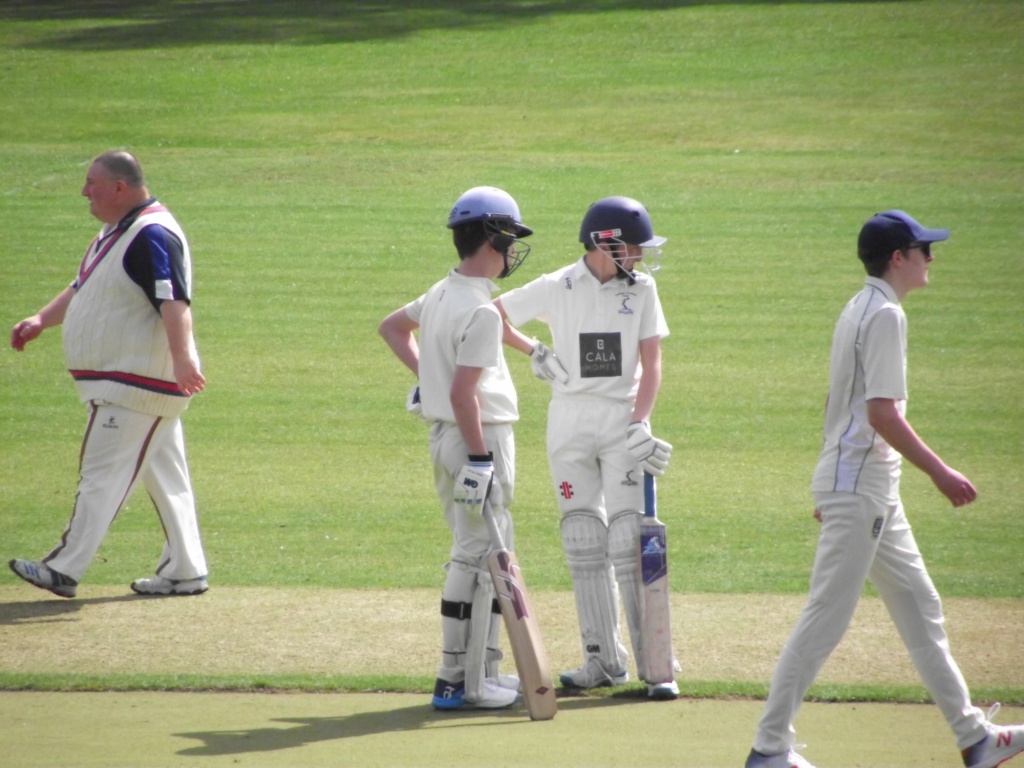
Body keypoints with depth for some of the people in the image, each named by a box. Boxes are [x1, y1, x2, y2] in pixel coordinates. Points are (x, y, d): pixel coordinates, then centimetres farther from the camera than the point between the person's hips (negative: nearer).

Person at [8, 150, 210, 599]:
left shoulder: (153, 235, -18)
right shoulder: (114, 233, 16)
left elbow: (174, 302, -30)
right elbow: (82, 290, 25)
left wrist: (181, 356, -43)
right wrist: (42, 320, 11)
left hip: (138, 382, -11)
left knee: (103, 473, -8)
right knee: (164, 477, 11)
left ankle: (65, 570, -7)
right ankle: (185, 571, 15)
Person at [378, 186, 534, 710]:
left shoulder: (440, 295, 8)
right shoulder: (482, 311, -20)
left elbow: (391, 326, 27)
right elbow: (463, 392, -25)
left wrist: (426, 373, 20)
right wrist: (481, 460, -23)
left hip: (443, 435, 10)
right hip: (480, 437, -10)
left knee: (470, 554, 17)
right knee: (483, 558, -5)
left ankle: (461, 672, 21)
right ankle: (470, 683, -4)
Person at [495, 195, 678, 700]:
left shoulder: (641, 289, 2)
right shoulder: (556, 289, -1)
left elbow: (650, 362, -3)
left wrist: (639, 425, -14)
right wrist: (534, 353, 1)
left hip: (623, 419, -1)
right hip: (569, 425, 1)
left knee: (631, 541, -8)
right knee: (583, 543, 2)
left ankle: (654, 665, -6)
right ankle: (604, 659, 9)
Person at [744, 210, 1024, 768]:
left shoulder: (860, 309, 15)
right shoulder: (885, 314, -15)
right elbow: (882, 413, -23)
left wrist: (833, 489, 24)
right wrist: (939, 472, -19)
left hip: (873, 492, 11)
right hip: (859, 490, -11)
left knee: (920, 608, 13)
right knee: (826, 618, -8)